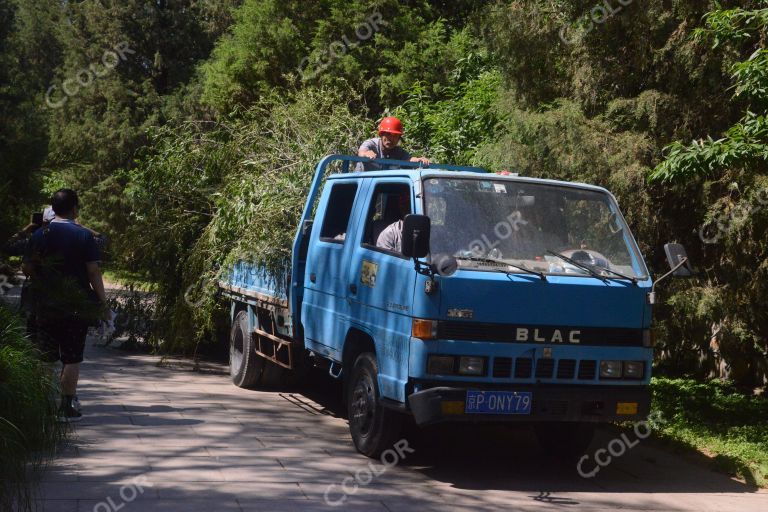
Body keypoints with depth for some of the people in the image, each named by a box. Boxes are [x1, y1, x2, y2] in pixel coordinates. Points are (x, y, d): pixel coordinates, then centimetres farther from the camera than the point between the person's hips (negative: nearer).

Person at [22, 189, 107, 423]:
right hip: (76, 306, -3)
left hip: (45, 305, 3)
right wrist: (103, 301, -4)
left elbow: (26, 268, 5)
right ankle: (67, 407, 4)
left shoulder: (39, 235, 2)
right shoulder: (83, 235, -7)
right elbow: (93, 271, -10)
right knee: (72, 357, 3)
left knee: (44, 357, 13)